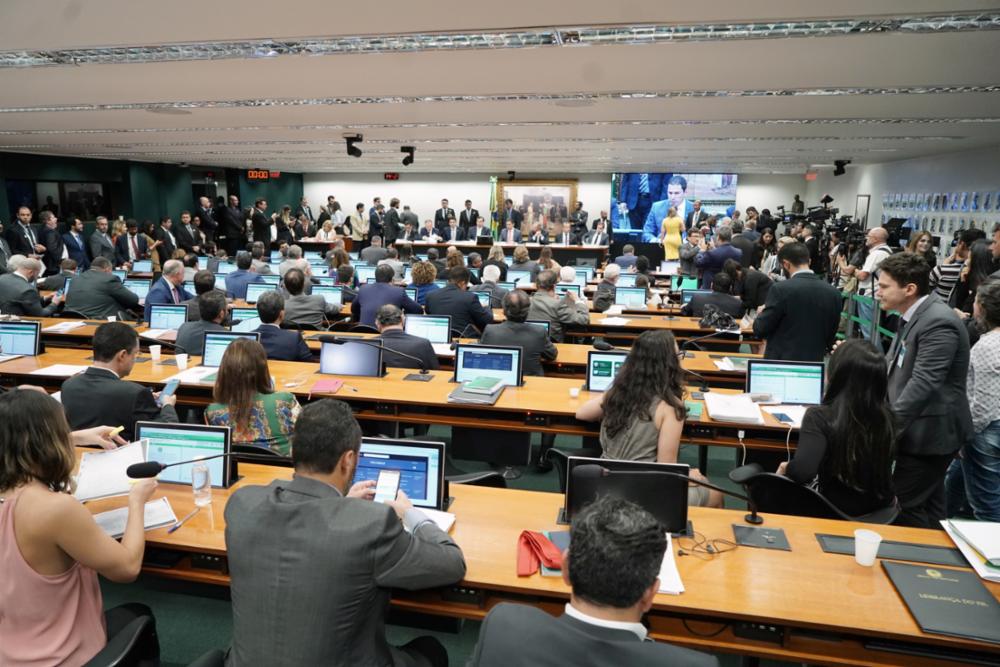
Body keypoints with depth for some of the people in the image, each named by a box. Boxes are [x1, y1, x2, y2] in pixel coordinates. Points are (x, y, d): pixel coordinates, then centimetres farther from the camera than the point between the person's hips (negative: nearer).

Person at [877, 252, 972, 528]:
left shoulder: (937, 322, -23)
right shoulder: (914, 316, 9)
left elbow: (922, 384, -29)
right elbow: (894, 366, 20)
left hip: (931, 432, -10)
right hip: (922, 429, 10)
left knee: (904, 506, -3)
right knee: (927, 506, 19)